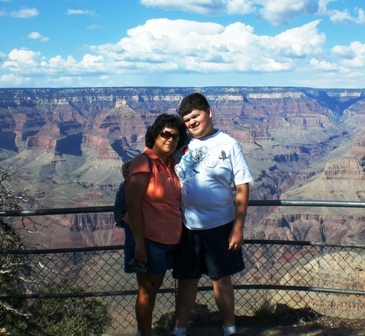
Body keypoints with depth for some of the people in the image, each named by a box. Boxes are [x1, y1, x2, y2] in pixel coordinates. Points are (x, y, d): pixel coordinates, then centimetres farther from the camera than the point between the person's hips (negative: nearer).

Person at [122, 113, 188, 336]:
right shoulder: (143, 163, -18)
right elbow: (132, 205, -20)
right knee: (147, 290, 7)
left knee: (155, 286, 19)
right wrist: (139, 243, -21)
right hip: (148, 239, -8)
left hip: (167, 238, 8)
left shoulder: (170, 163, 5)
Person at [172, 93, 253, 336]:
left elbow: (242, 188, -8)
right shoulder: (184, 146, 3)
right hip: (187, 227, 3)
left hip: (219, 226, -3)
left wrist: (238, 227, -11)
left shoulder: (228, 145, -7)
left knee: (221, 279, 11)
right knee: (186, 280, 13)